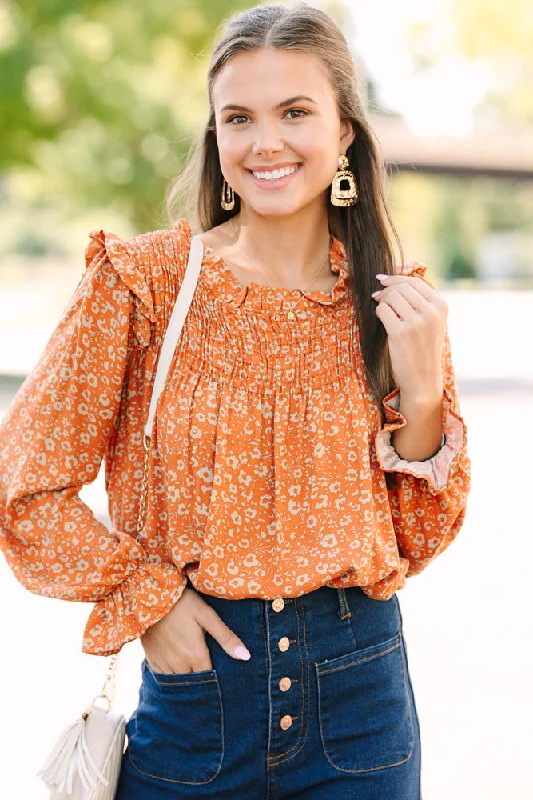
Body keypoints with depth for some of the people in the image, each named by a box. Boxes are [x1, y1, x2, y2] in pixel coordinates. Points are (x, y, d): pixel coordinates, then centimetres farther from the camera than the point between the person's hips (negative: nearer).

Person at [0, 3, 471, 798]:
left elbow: (418, 541, 2)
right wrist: (144, 599, -9)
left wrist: (422, 391, -11)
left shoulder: (403, 306, -1)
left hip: (360, 697, 2)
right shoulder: (142, 282, -9)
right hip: (196, 684, -2)